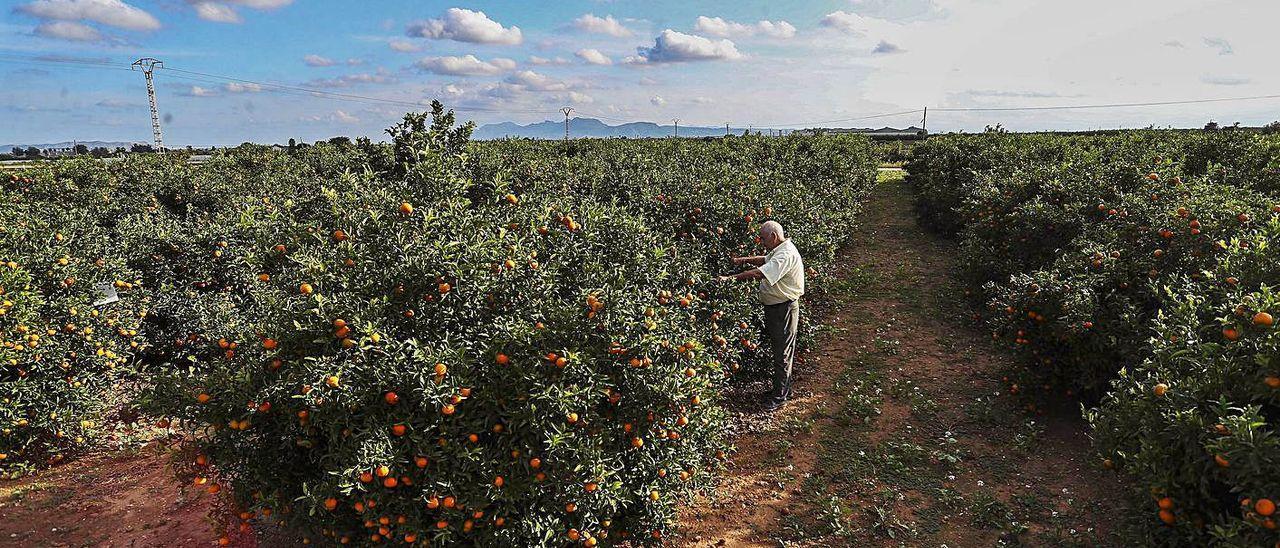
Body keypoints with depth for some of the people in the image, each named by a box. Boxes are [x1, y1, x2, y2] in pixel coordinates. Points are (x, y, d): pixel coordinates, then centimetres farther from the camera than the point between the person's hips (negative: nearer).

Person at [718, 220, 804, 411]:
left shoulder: (786, 254, -23)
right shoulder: (779, 250, 10)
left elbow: (759, 273, -32)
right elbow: (764, 260, 28)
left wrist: (731, 278, -29)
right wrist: (744, 259, 10)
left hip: (784, 309, -10)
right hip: (774, 307, 11)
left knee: (782, 353, -1)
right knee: (779, 349, 18)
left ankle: (779, 396, 8)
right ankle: (783, 388, 31)